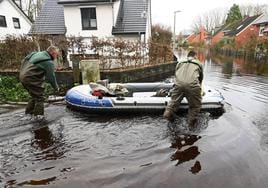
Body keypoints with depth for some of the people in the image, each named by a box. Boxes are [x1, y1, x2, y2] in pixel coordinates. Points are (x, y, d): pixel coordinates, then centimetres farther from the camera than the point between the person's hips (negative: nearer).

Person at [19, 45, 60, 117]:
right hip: (31, 79, -10)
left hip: (23, 76, 10)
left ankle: (28, 114, 30)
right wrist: (56, 87, 6)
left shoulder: (37, 53, 15)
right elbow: (51, 77, -8)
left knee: (34, 96, 22)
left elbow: (23, 61, 23)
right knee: (39, 98, -2)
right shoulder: (49, 62, -13)